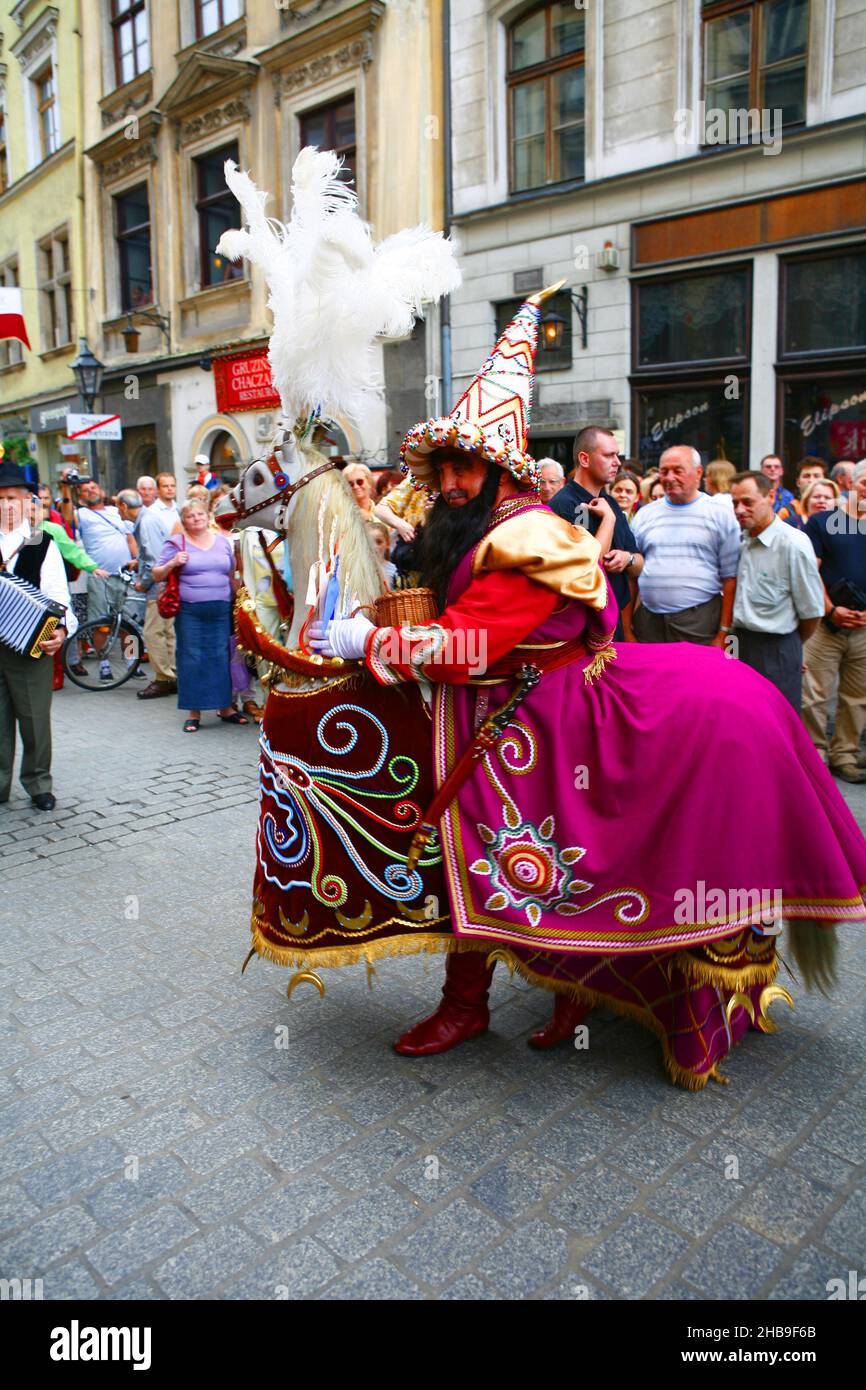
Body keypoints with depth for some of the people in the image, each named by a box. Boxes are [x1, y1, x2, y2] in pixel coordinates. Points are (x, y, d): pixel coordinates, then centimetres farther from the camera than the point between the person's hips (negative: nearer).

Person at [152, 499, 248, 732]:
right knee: (192, 659, 0)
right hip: (189, 611, -2)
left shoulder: (222, 541, 13)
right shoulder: (176, 543, 3)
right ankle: (194, 712, 10)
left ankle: (225, 707, 17)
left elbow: (232, 574, 20)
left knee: (221, 658, 5)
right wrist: (172, 564, -14)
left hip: (221, 610, 3)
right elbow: (157, 576, 5)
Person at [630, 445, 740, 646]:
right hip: (648, 621, 3)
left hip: (700, 622, -3)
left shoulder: (721, 514, 2)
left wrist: (723, 633, -6)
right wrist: (627, 627, 5)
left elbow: (730, 579, -1)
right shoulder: (645, 515, 12)